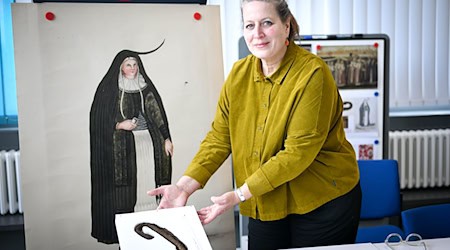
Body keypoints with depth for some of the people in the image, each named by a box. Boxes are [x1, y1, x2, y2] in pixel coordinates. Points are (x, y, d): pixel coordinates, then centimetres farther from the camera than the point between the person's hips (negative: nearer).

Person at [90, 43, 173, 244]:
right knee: (125, 188, -4)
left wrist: (166, 138, 4)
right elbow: (98, 118, 0)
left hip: (148, 141, 3)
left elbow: (157, 113, 10)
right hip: (123, 145, -3)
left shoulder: (145, 86, 11)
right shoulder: (108, 88, 0)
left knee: (149, 182, 0)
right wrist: (119, 124, -14)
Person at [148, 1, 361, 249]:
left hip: (323, 201, -4)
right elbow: (220, 136, -2)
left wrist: (239, 195, -24)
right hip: (265, 205, 4)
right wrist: (184, 186, -14)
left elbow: (298, 151, -23)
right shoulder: (239, 73, -2)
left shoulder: (312, 73, -19)